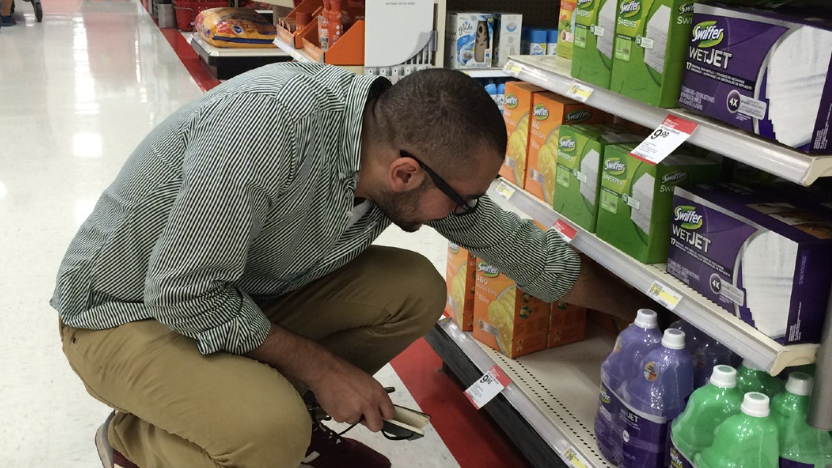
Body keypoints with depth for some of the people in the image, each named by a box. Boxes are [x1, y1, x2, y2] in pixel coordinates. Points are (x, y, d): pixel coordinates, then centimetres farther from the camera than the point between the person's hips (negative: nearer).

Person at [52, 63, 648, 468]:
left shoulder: (419, 160, -14)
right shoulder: (272, 118, -37)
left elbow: (517, 243, 1)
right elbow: (183, 293, -31)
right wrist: (320, 365, -21)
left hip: (245, 294, 6)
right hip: (126, 311, -6)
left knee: (416, 290, -8)